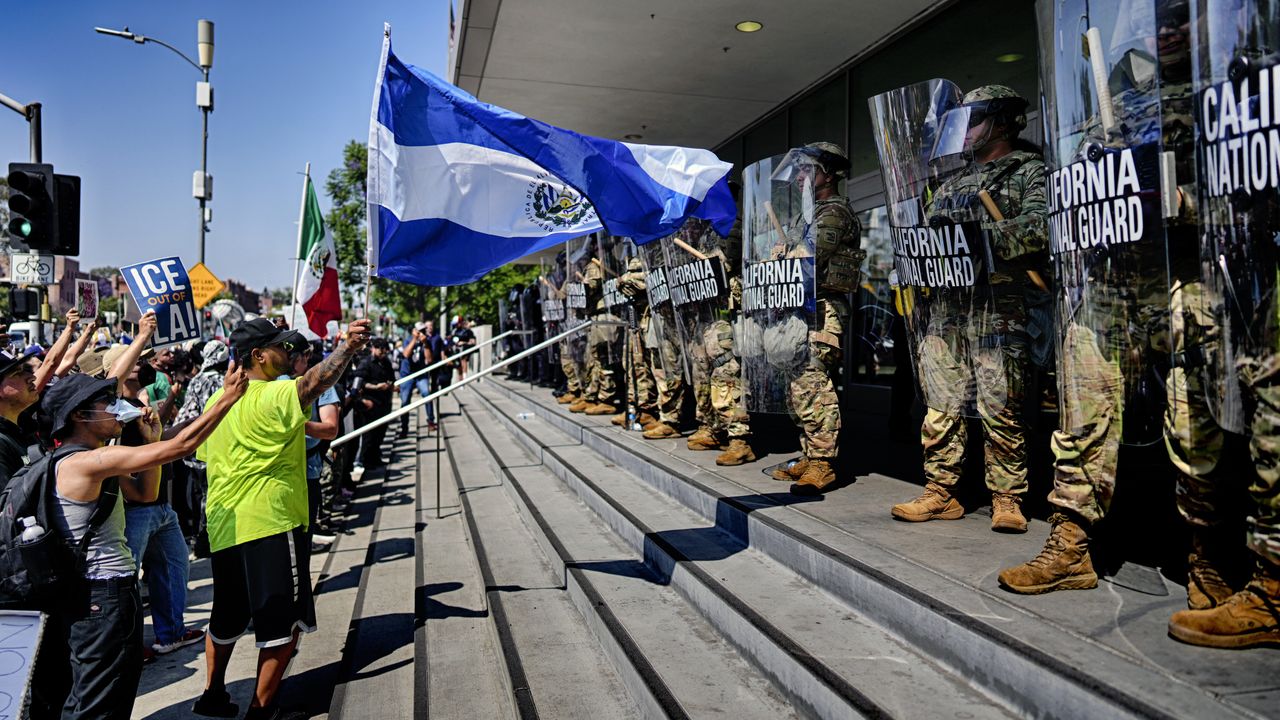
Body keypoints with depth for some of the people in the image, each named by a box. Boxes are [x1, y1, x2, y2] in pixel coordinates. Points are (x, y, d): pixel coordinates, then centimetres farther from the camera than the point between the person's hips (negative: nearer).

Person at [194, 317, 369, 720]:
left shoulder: (217, 400, 12)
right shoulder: (273, 396, -14)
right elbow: (315, 381, -33)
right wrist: (347, 347, -43)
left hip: (223, 527, 9)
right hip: (269, 524, -8)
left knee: (226, 618, 24)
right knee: (283, 625, 3)